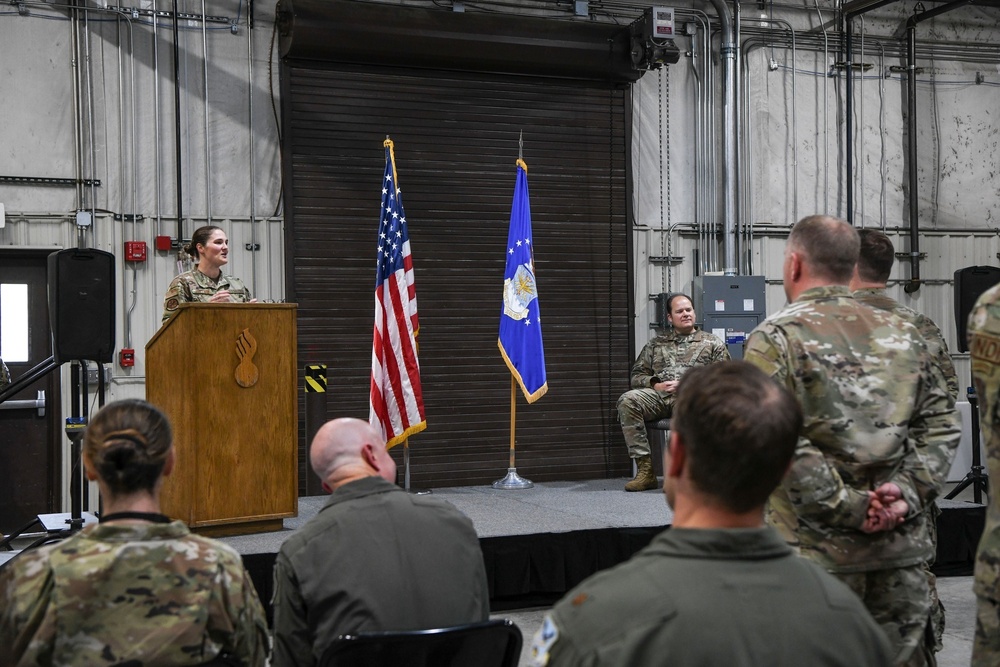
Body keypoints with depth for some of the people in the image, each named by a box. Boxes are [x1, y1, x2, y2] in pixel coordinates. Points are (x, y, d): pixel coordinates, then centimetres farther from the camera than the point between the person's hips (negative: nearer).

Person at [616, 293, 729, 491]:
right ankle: (645, 469, -28)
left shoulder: (712, 343, 20)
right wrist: (655, 385, -2)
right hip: (659, 394, 3)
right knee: (627, 400, -29)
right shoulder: (656, 345, 27)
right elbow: (636, 376, 20)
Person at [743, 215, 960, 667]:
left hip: (818, 551, -4)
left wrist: (848, 508, -12)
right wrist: (908, 494, -3)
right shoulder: (904, 335, 9)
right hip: (903, 550, 5)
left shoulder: (775, 338, -6)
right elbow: (942, 425, 5)